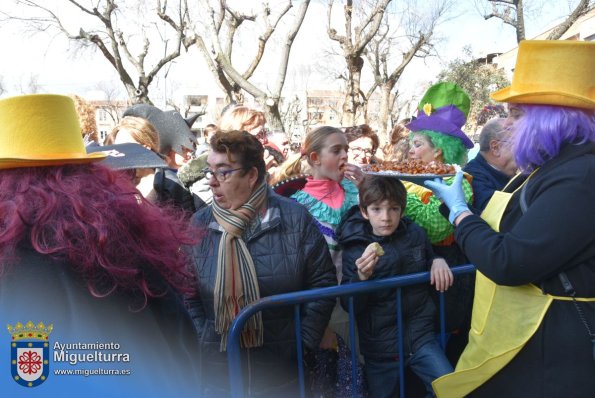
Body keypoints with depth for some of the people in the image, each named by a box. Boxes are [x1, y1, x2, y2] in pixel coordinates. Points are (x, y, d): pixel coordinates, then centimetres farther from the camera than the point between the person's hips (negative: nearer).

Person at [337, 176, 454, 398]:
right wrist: (362, 277, -30)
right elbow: (349, 306, -11)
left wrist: (439, 261, -7)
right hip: (380, 345, -1)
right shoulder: (354, 247, -10)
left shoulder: (415, 234, -4)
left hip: (420, 335, 2)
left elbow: (429, 260, 16)